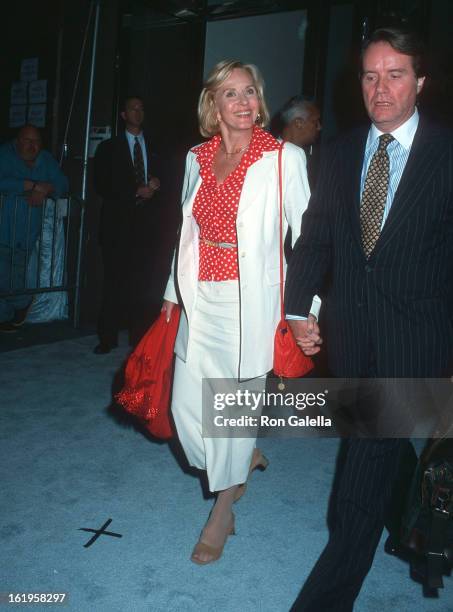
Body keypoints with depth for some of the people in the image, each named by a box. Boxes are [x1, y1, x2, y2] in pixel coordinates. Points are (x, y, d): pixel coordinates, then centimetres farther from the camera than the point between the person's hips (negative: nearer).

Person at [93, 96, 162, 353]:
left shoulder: (153, 148, 17)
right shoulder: (109, 148, 9)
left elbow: (161, 179, 19)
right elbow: (102, 186, 0)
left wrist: (155, 187, -4)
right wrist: (136, 192, -9)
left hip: (145, 223, 2)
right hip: (117, 223, -2)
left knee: (141, 280, -2)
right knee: (114, 281, -3)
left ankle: (139, 335, 6)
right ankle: (108, 337, 4)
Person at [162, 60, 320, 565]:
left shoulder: (286, 159, -6)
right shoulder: (197, 158, 9)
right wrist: (173, 291, 18)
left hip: (251, 301, -5)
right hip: (202, 301, 5)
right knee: (187, 407, 8)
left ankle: (222, 512, 28)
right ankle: (248, 458, 40)